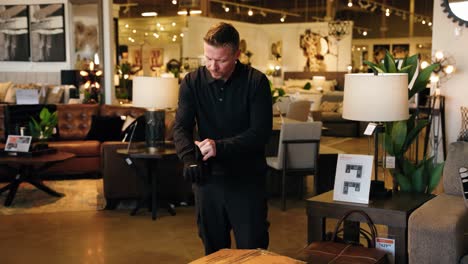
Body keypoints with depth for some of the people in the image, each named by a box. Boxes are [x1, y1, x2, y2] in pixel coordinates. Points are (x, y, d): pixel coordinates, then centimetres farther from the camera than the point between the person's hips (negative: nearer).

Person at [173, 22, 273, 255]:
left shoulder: (256, 82, -9)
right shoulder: (192, 82, -1)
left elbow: (261, 132, -15)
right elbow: (181, 128, -9)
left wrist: (220, 147, -28)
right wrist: (190, 159, -29)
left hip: (248, 180, -2)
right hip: (207, 179, 3)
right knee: (213, 252, 14)